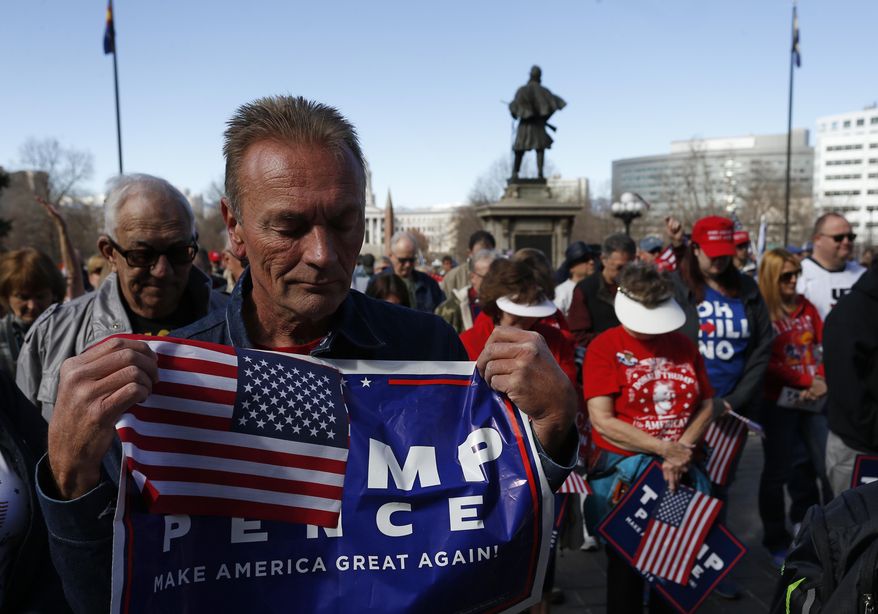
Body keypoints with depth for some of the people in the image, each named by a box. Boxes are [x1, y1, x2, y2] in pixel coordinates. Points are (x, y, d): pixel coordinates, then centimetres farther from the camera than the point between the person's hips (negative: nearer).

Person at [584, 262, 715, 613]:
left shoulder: (683, 345, 5)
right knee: (625, 566, 10)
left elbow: (706, 406, 6)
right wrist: (665, 448, -17)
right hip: (621, 471, -4)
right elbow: (602, 421, -17)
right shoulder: (604, 347, -11)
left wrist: (680, 453, -10)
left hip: (677, 473, 4)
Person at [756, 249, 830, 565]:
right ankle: (776, 541, 20)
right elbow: (767, 365, -13)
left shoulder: (806, 307, 8)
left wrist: (823, 380, -9)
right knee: (777, 471, 6)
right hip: (778, 402, -5)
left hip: (814, 399, 5)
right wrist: (807, 382, -16)